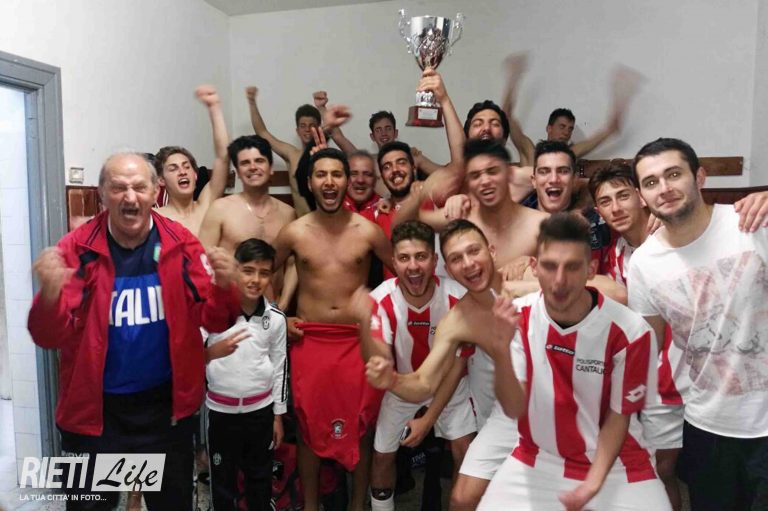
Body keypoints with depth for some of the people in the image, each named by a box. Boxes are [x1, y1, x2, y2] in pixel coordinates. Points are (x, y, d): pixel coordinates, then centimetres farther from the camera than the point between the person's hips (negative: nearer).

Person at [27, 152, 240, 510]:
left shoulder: (180, 243, -7)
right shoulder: (76, 248, -11)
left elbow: (212, 320, -5)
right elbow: (51, 337, -12)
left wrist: (223, 287, -27)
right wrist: (50, 292, -33)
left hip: (167, 404, 1)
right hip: (94, 409, -1)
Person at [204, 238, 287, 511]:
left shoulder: (276, 319, -5)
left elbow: (280, 368, 3)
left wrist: (278, 415, 7)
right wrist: (212, 352, -33)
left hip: (260, 409, 2)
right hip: (221, 409, -1)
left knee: (260, 475, 18)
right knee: (222, 477, 14)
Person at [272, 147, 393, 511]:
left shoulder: (368, 231, -4)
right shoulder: (294, 232, -1)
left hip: (358, 339, 0)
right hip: (309, 340, 1)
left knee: (360, 425, 9)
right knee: (309, 424, 10)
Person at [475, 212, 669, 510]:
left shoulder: (630, 331, -21)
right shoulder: (518, 317, -14)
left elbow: (618, 415, -7)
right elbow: (514, 408, -17)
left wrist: (594, 481, -16)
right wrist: (501, 354, -34)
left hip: (615, 465, 0)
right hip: (537, 459, 1)